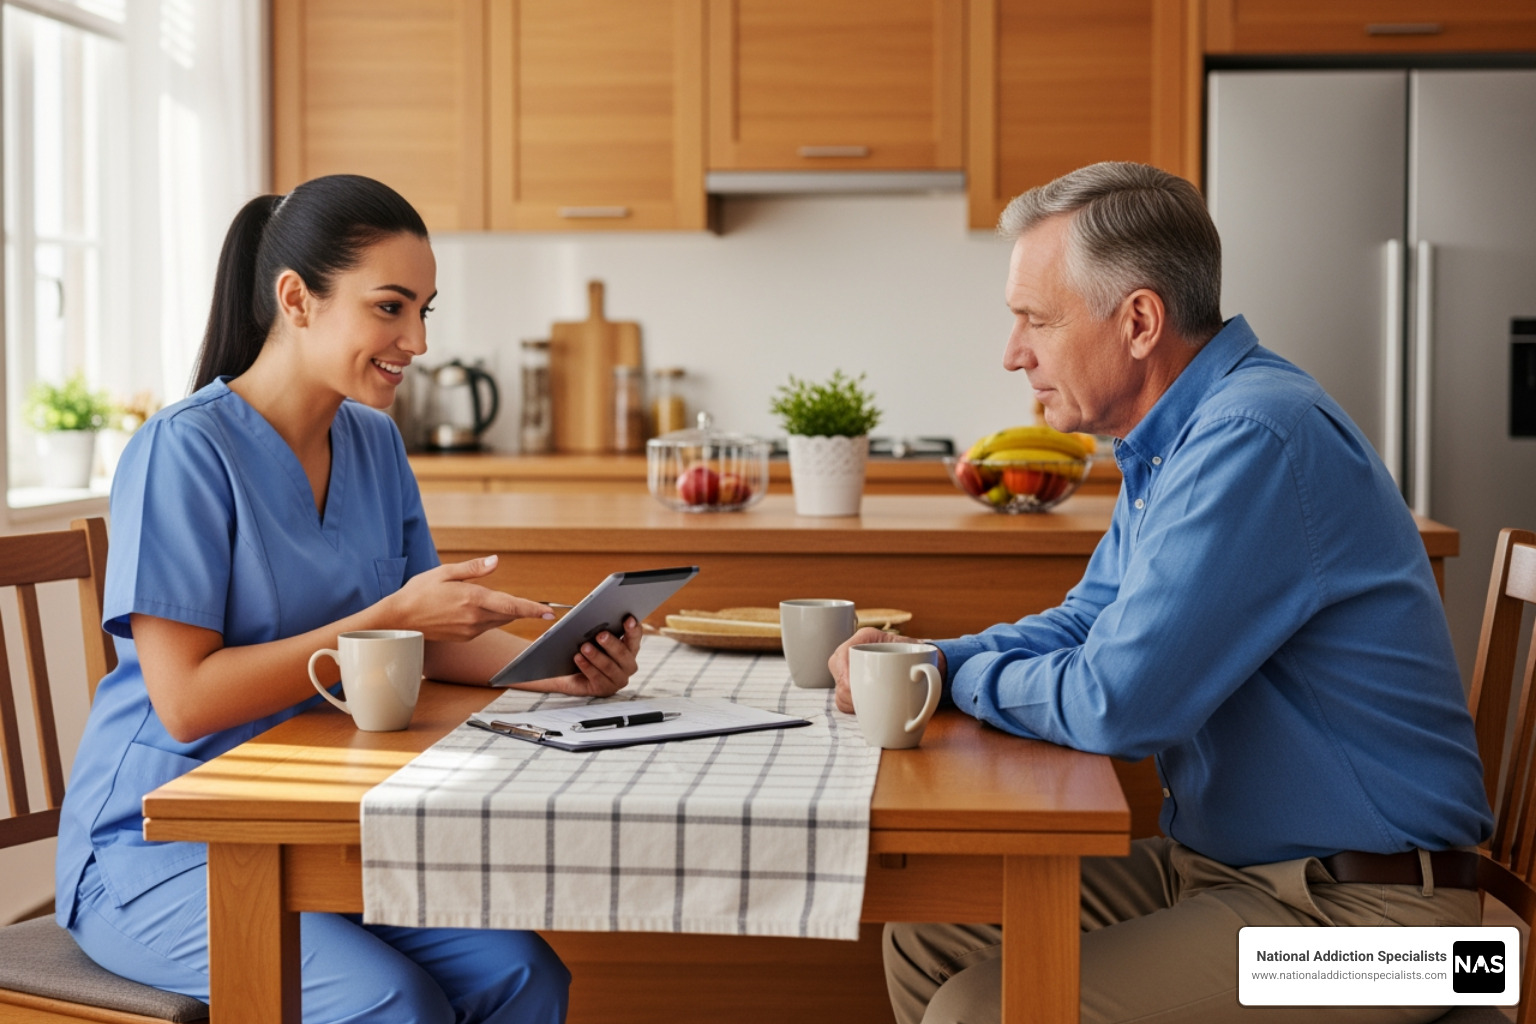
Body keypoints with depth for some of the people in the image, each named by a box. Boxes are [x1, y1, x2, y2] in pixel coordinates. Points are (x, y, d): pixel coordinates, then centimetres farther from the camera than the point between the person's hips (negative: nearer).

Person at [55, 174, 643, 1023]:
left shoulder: (374, 443, 8)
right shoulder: (185, 451, -16)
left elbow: (431, 635, 7)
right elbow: (184, 701, -21)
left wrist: (556, 668, -13)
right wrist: (390, 617, -25)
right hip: (159, 849, -6)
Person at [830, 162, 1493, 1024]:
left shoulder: (1253, 440, -24)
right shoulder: (1178, 435, 11)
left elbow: (1116, 706, -26)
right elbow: (1087, 623, 19)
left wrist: (965, 678, -6)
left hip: (1359, 910, -10)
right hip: (1217, 858, 10)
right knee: (924, 935, 8)